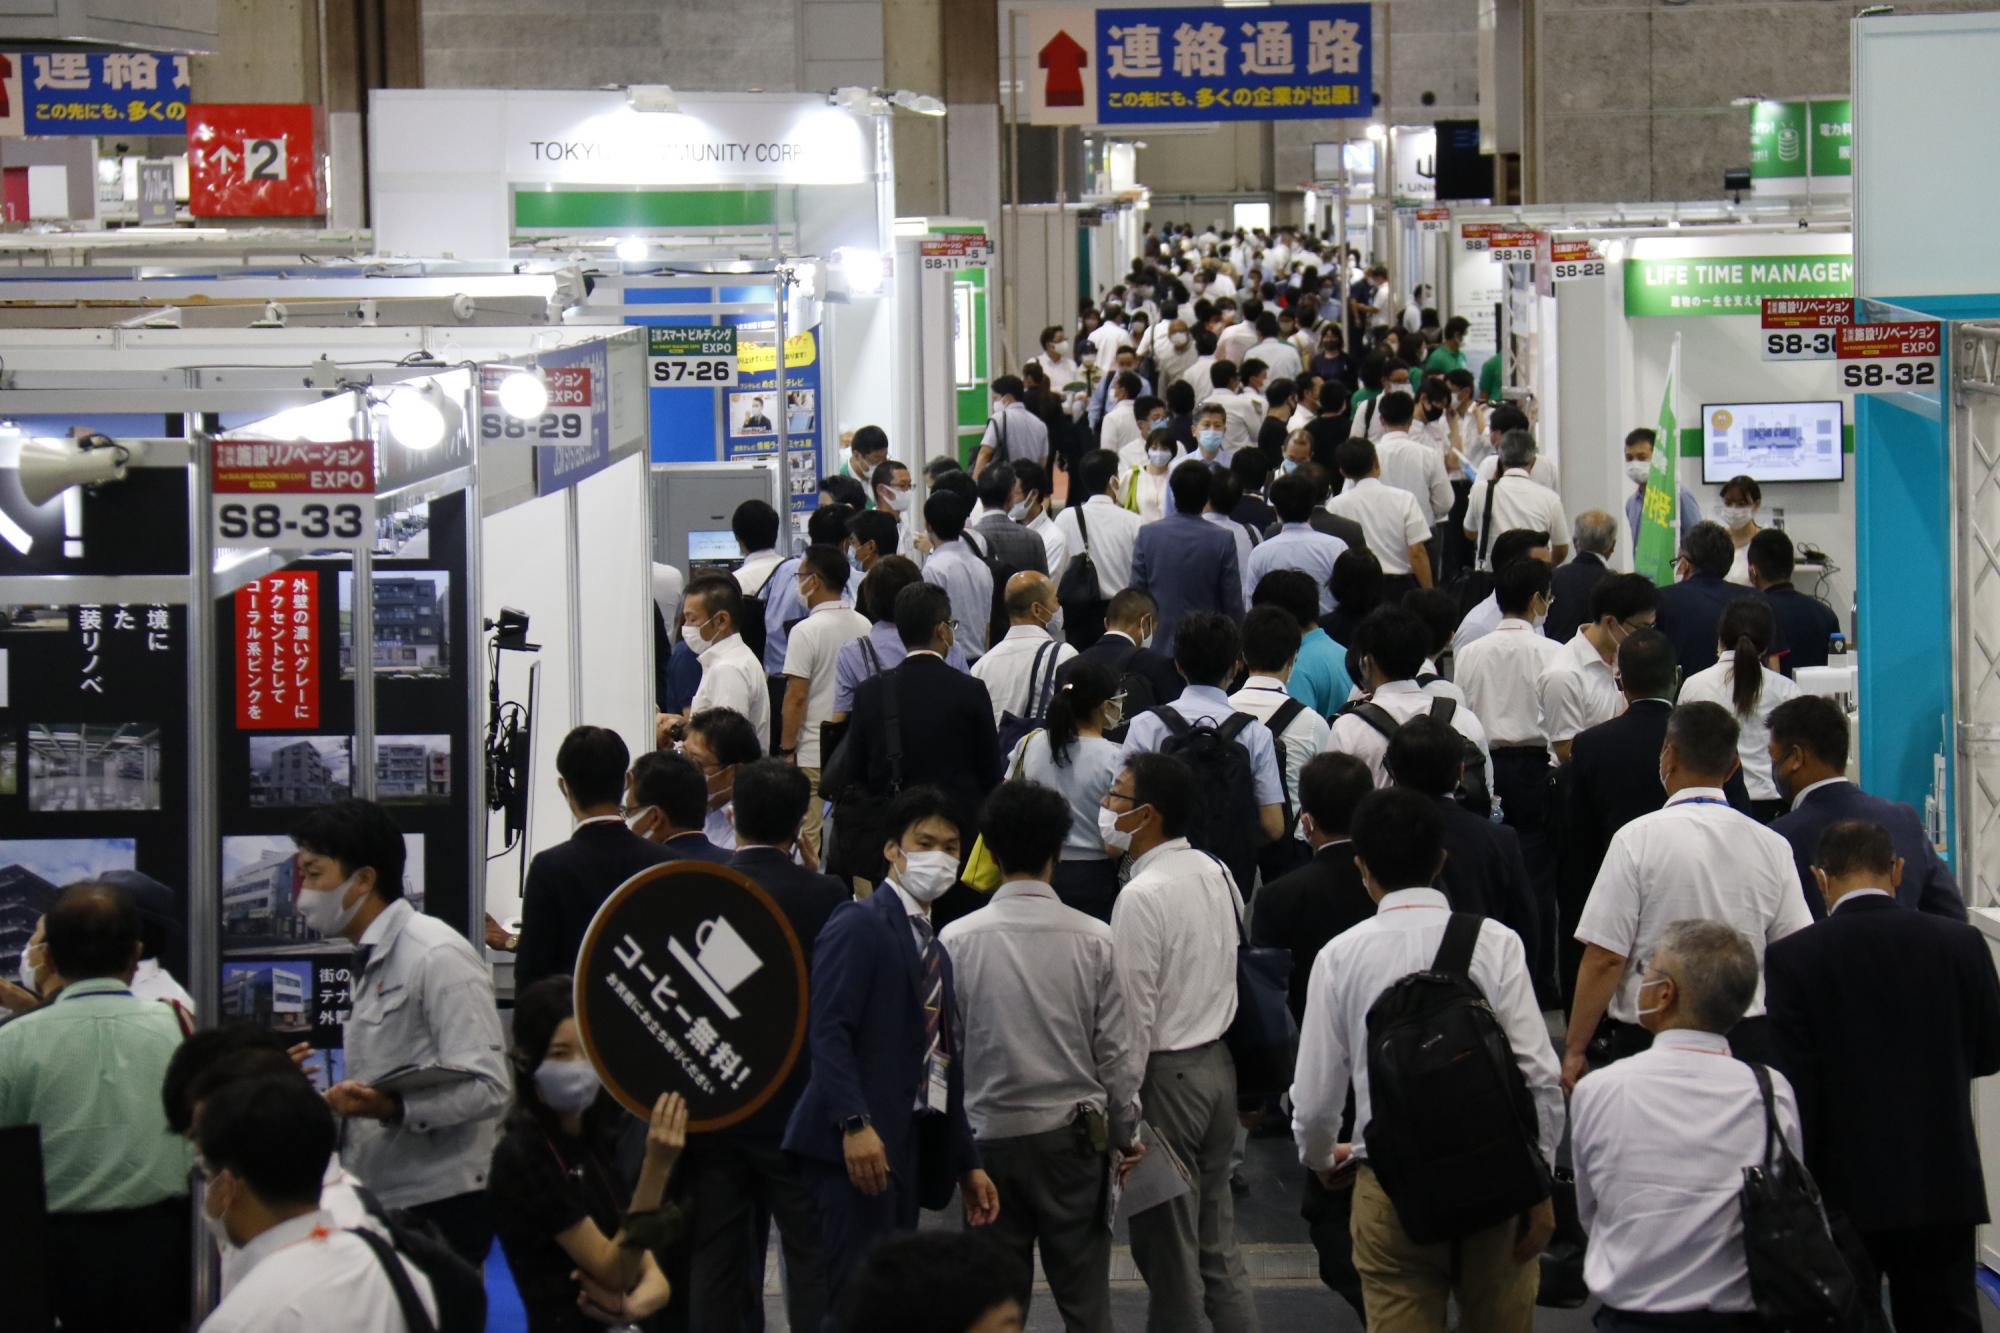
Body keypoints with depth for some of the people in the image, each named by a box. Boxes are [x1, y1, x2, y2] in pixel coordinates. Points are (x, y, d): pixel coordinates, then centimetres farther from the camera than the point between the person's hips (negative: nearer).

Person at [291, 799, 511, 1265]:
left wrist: (393, 1107, -30)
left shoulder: (436, 956, -10)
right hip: (378, 1205, 8)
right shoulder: (372, 964, 18)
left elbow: (487, 1088, -19)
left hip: (437, 1209, -8)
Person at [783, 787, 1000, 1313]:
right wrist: (854, 1123, -27)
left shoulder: (934, 949, 23)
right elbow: (827, 1029, -17)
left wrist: (967, 1165, 20)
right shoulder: (859, 925, -5)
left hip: (907, 1147, 9)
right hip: (859, 1145, -9)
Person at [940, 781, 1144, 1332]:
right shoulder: (1093, 940, -7)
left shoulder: (958, 940, -8)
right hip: (1072, 1135, 0)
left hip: (991, 1136, 0)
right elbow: (1117, 1052, -2)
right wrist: (1126, 1133, 12)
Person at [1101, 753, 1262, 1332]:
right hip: (1218, 1063, 8)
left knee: (1168, 1252, 1)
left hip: (1165, 1073, -8)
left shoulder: (1142, 896, -19)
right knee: (1218, 1244, 15)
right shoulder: (1217, 874, 5)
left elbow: (1134, 1017, -18)